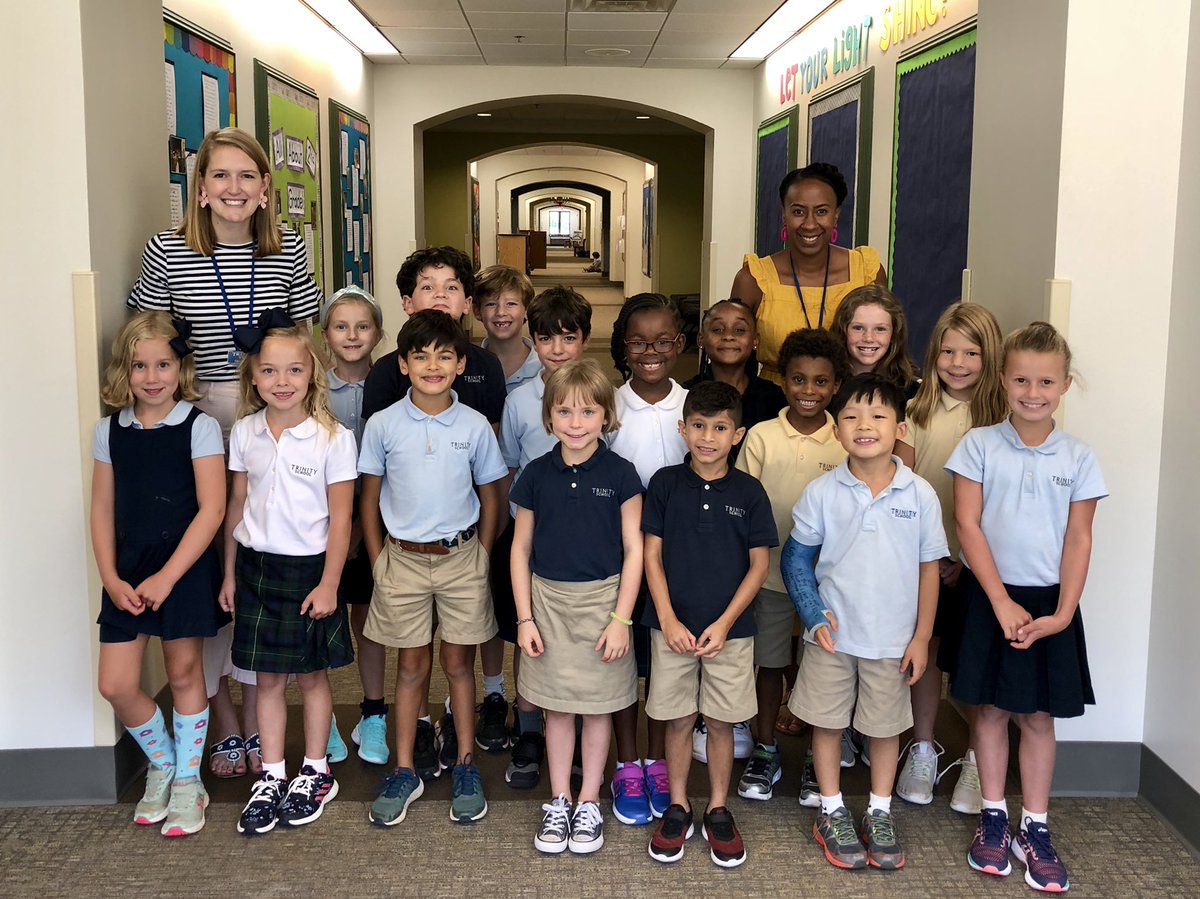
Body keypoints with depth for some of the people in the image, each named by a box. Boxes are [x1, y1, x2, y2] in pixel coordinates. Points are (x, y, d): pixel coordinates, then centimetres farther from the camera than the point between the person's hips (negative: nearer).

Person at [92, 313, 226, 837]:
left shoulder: (199, 428, -8)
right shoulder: (109, 431, 5)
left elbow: (211, 509, -12)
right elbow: (103, 509, 7)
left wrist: (167, 577, -15)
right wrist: (110, 578, -3)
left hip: (185, 568, -4)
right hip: (128, 573, 4)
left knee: (184, 676, 8)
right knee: (116, 685, 1)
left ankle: (187, 781, 25)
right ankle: (161, 763, 27)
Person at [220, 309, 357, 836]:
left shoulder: (332, 438, -11)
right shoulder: (244, 433, 1)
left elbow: (340, 518, -9)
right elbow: (236, 507, 8)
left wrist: (329, 584, -11)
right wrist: (230, 573, 9)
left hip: (309, 568, -3)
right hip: (256, 565, 3)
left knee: (311, 674, 10)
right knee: (267, 678, 11)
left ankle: (315, 774, 26)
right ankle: (271, 777, 23)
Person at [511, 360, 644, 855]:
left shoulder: (620, 475, -7)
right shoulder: (536, 475, -2)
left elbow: (633, 550, -5)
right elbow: (521, 549, 4)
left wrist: (621, 618, -9)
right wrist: (525, 618, 0)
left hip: (602, 599, -1)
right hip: (548, 600, 2)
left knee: (598, 706, 10)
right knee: (557, 707, 11)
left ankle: (588, 803, 25)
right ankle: (558, 803, 26)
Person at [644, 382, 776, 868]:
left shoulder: (749, 491, -3)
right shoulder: (665, 483, -2)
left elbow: (759, 565, -1)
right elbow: (652, 556, -1)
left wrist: (724, 623, -9)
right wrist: (668, 620, -9)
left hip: (730, 629, 0)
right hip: (673, 626, 0)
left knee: (722, 722, 10)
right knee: (678, 720, 9)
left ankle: (718, 810, 25)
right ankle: (677, 807, 25)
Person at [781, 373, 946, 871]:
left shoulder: (920, 495, -9)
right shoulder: (821, 492, -9)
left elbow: (929, 568, -1)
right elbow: (796, 558, 0)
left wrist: (921, 638, -1)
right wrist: (813, 616, -10)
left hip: (893, 639, 0)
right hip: (833, 634, 0)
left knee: (885, 726, 14)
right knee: (827, 722, 11)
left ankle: (880, 814, 33)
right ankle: (832, 813, 30)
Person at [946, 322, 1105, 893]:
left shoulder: (1078, 459, 0)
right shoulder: (979, 445, -4)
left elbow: (1078, 540, 0)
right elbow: (968, 525, -8)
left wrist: (1062, 613, -9)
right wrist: (1002, 601, -13)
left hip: (1048, 602, 1)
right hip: (989, 596, -1)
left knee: (1038, 715, 8)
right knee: (990, 708, 8)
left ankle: (1034, 829, 20)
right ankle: (993, 818, 23)